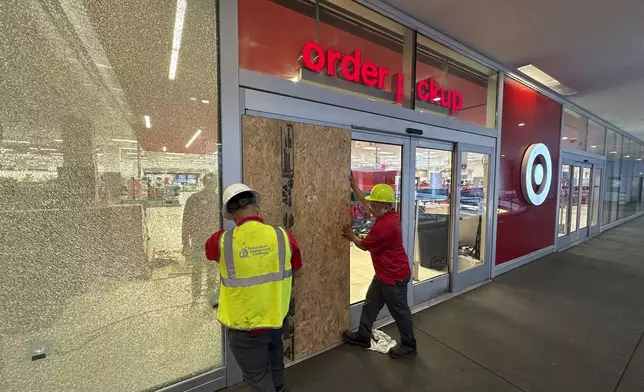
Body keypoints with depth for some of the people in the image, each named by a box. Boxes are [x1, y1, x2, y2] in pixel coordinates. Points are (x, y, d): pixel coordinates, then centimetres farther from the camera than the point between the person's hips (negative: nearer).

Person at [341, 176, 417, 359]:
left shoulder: (383, 226, -32)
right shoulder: (389, 215, -2)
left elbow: (363, 245, -15)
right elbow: (366, 202, 12)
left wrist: (351, 236, 3)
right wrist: (354, 186, 13)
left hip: (394, 276, -10)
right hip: (384, 273, 10)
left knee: (399, 311, 11)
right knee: (370, 304, 20)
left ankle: (408, 346, 34)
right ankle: (363, 336, 37)